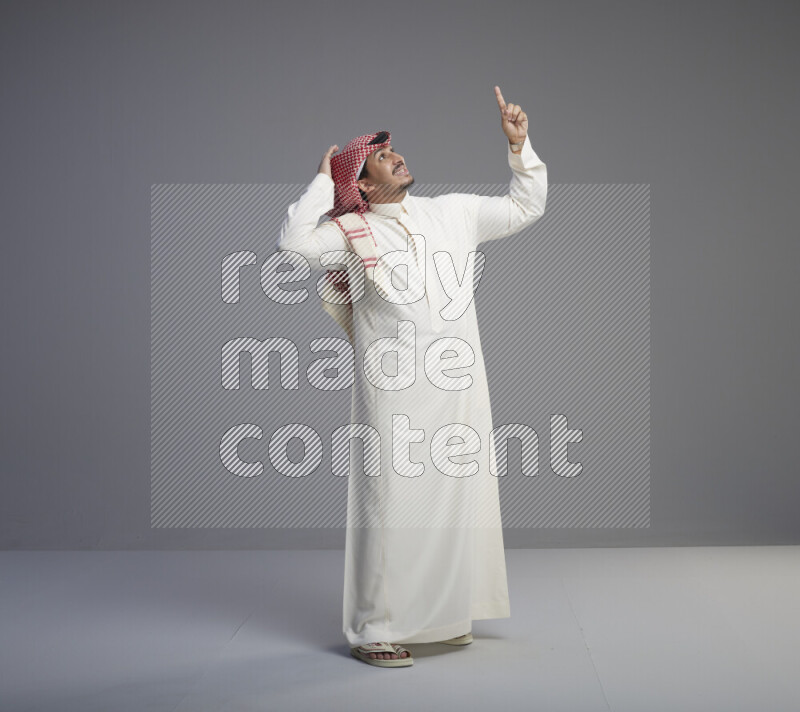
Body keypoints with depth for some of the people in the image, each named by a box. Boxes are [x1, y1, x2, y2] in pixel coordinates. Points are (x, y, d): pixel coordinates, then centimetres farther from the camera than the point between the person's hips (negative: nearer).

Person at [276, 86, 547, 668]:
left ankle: (445, 617, 27)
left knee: (456, 499, 12)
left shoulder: (453, 212, 14)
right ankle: (374, 629, 6)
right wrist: (323, 180, -8)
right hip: (393, 396, -5)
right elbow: (295, 245, -18)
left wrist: (519, 146, 12)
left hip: (458, 391, 5)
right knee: (392, 505, -4)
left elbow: (525, 208, 23)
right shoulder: (349, 233, 0)